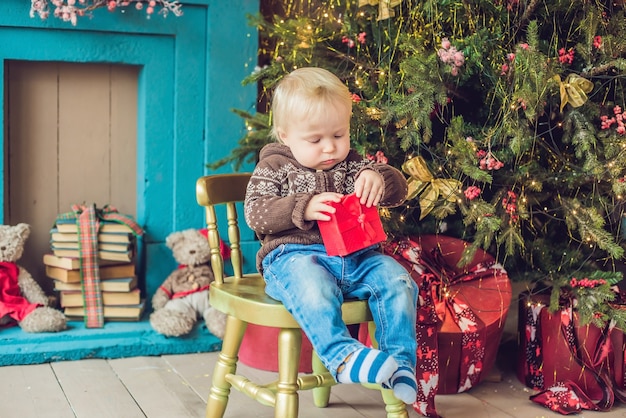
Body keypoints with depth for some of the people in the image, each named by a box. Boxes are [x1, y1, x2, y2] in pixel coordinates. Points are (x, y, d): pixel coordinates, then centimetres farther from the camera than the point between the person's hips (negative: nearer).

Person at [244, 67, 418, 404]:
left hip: (356, 257, 4)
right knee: (313, 286, -38)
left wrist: (379, 178, -14)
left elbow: (399, 190, 12)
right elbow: (254, 212, -5)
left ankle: (400, 360, -15)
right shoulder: (275, 167, 8)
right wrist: (304, 207, -19)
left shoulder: (351, 164, 17)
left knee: (396, 279, -20)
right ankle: (342, 355, -40)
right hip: (295, 256, -4)